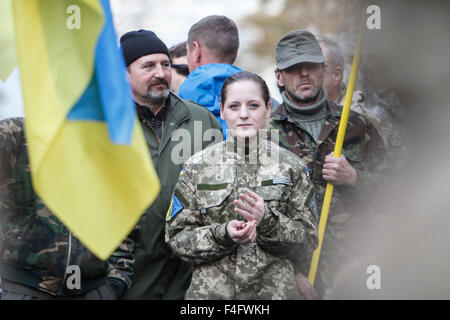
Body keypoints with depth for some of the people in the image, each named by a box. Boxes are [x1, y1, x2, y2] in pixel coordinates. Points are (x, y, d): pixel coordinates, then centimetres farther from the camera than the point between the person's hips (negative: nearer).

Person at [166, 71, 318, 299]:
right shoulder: (197, 167, 3)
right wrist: (223, 234, -17)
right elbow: (177, 237, -1)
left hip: (276, 289, 0)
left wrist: (267, 220, -17)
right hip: (211, 290, 0)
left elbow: (308, 240, 0)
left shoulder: (290, 166, 3)